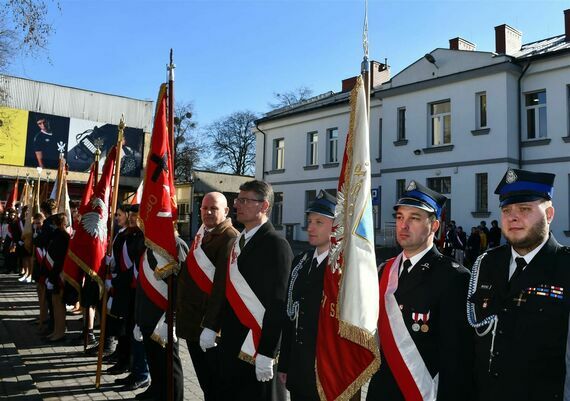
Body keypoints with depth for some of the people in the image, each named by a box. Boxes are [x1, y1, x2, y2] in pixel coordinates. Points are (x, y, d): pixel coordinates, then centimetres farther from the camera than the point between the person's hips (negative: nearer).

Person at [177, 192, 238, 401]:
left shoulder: (229, 238, -17)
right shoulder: (202, 233, 12)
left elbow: (222, 286, -23)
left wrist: (211, 326, -25)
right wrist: (181, 312, 18)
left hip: (209, 323, -8)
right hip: (192, 320, 9)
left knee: (215, 383, 5)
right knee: (203, 379, 20)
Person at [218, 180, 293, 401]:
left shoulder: (275, 245, -15)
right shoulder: (239, 240, 11)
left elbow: (278, 304, -18)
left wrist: (266, 354, -19)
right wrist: (219, 329, 13)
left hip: (256, 349, -8)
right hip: (230, 344, 8)